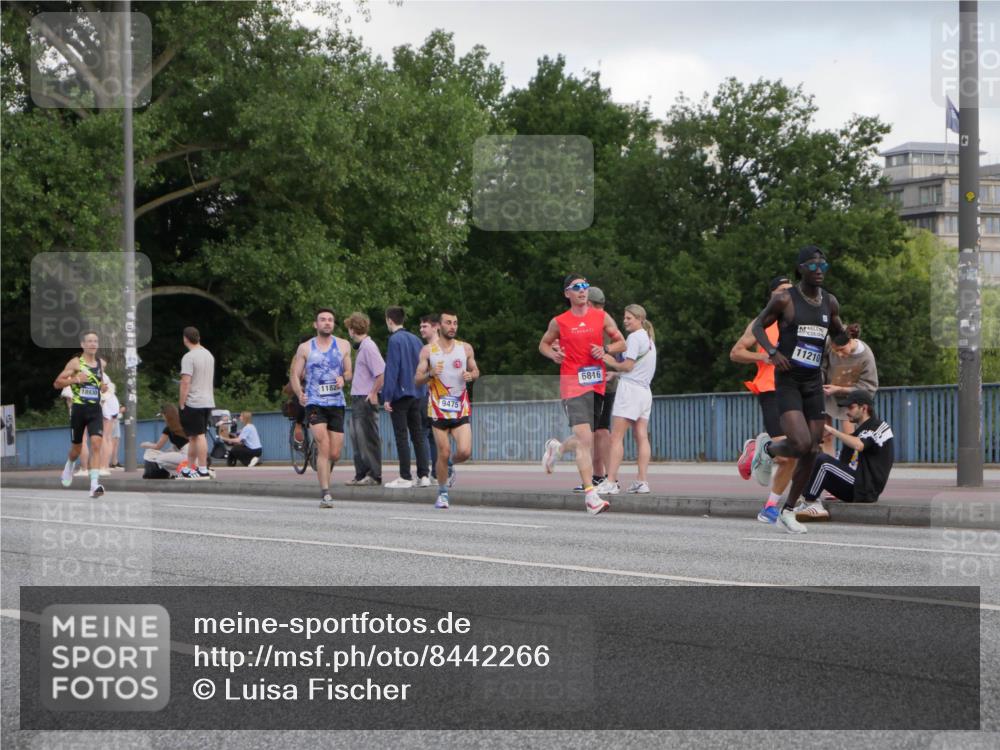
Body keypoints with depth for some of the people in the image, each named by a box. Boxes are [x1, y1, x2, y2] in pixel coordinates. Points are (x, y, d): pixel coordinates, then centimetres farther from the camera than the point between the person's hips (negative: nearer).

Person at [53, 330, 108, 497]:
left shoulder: (102, 363, 8)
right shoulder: (75, 363, -4)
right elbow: (57, 383, -5)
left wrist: (103, 386, 8)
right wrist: (75, 379, -20)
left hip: (95, 410, 2)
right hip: (78, 409, -2)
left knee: (96, 443, -17)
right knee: (77, 447, 12)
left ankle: (94, 484, -23)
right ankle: (69, 465, 48)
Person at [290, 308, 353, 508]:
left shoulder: (343, 345, 12)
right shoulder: (305, 348, 7)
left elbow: (349, 372, 15)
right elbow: (295, 375, 4)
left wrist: (344, 378, -10)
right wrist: (299, 393, -16)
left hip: (337, 403, 3)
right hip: (315, 403, -3)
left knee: (334, 454, 2)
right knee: (324, 447, -18)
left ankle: (324, 473, 34)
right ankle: (325, 493, -19)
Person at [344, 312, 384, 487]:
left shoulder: (368, 347, -15)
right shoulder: (362, 346, 15)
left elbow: (382, 373, -23)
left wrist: (373, 394, -17)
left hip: (366, 400, -10)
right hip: (357, 399, 10)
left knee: (368, 438, -6)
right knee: (357, 438, 12)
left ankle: (374, 476, -2)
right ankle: (361, 475, 18)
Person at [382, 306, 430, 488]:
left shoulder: (395, 340, -11)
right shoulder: (415, 339, 11)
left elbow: (392, 370, -15)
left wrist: (387, 397, -14)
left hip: (400, 393, -7)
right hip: (417, 394, 7)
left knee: (401, 435, -3)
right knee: (417, 434, 9)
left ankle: (405, 477, -4)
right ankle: (423, 475, 7)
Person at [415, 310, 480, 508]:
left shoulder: (466, 348, 6)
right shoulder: (428, 350, 1)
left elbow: (476, 370, 18)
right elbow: (417, 379, 1)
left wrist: (471, 375, -6)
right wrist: (430, 374, -20)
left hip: (461, 408, 1)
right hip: (438, 408, -1)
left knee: (465, 451, -11)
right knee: (443, 453, -2)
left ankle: (450, 467, 22)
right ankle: (442, 493, 14)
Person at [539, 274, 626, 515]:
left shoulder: (602, 317, 8)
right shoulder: (559, 322, 4)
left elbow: (621, 343, 14)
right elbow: (543, 344, 19)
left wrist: (605, 350, -7)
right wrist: (553, 354, -3)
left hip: (597, 383, 4)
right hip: (572, 383, -4)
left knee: (586, 439, 14)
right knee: (585, 438, -17)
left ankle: (556, 447, 48)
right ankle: (590, 496, -20)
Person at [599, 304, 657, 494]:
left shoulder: (634, 337, -9)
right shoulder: (649, 338, 19)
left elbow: (628, 366, -14)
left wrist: (610, 362, 0)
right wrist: (615, 374, 14)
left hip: (630, 388, -9)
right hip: (645, 391, 9)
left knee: (617, 437, -10)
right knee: (642, 437, 4)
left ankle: (611, 481, -15)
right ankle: (643, 481, -1)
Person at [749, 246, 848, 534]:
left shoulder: (830, 302, 7)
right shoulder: (785, 299, -8)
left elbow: (837, 332, 23)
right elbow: (758, 325, 2)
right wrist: (772, 351, -15)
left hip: (814, 383, 6)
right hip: (788, 382, -6)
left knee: (812, 451, 4)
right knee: (801, 444, -23)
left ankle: (788, 511, 18)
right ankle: (768, 448, 13)